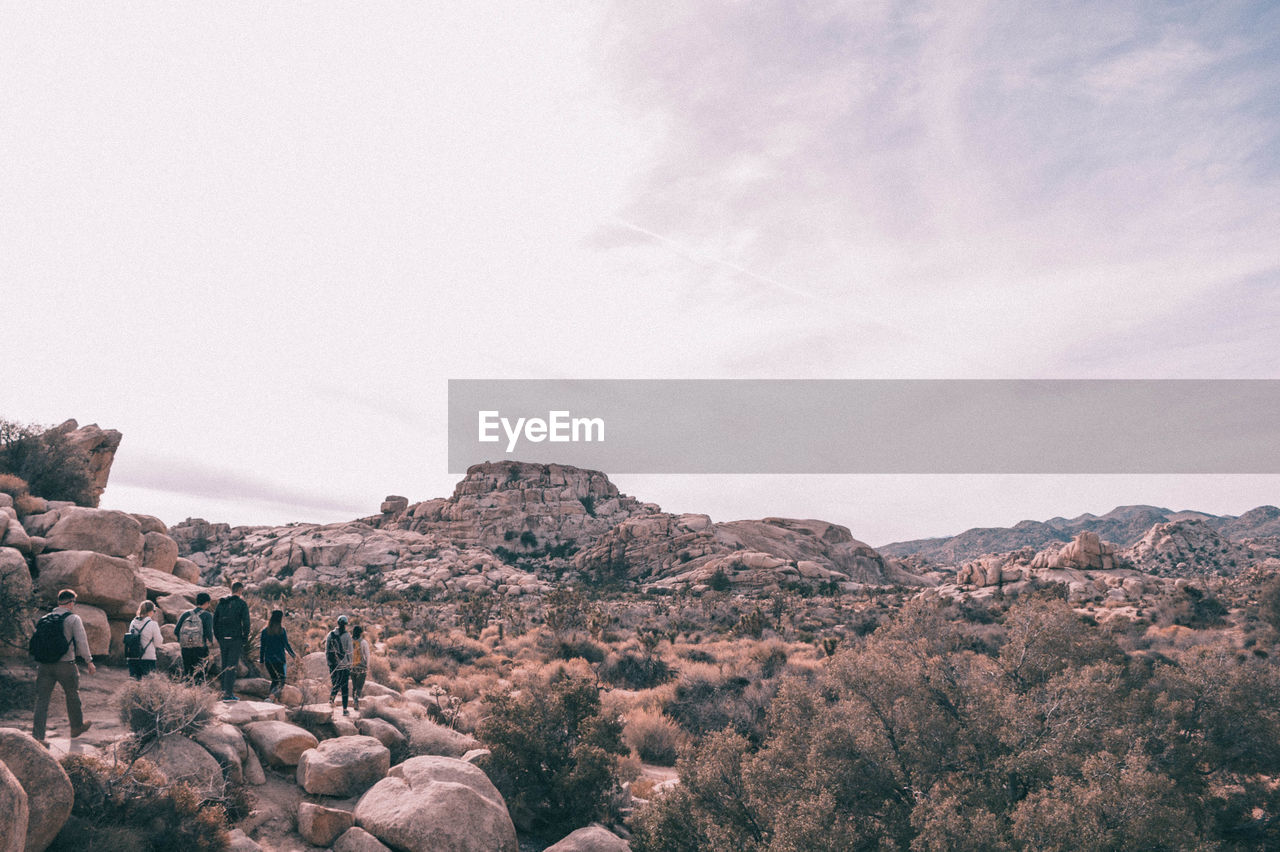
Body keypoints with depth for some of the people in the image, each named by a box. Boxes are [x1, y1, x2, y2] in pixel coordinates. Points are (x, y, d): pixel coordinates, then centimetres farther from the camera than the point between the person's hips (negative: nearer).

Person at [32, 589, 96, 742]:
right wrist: (89, 661, -1)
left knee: (42, 699, 4)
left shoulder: (44, 619, 11)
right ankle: (77, 727, 31)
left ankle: (37, 734, -3)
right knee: (72, 695, 15)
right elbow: (81, 641, -9)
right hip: (65, 664, -4)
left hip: (45, 665, 4)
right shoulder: (73, 619, -5)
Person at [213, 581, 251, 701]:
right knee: (232, 666, -3)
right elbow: (246, 622, -11)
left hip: (223, 639, 5)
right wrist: (245, 638, -1)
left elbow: (215, 621, 13)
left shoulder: (221, 603, 10)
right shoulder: (241, 603, -6)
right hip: (235, 639, -5)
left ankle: (224, 691, 18)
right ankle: (228, 694, -6)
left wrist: (218, 638, 17)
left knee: (225, 665, 15)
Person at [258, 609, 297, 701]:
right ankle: (272, 694, -24)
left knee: (274, 679, 19)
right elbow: (286, 645, -5)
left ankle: (270, 697, 8)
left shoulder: (265, 630, 4)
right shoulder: (282, 631, -8)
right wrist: (293, 655, 8)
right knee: (281, 680, 1)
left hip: (268, 659, 4)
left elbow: (262, 646, 6)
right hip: (279, 659, -4)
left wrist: (261, 660, 13)